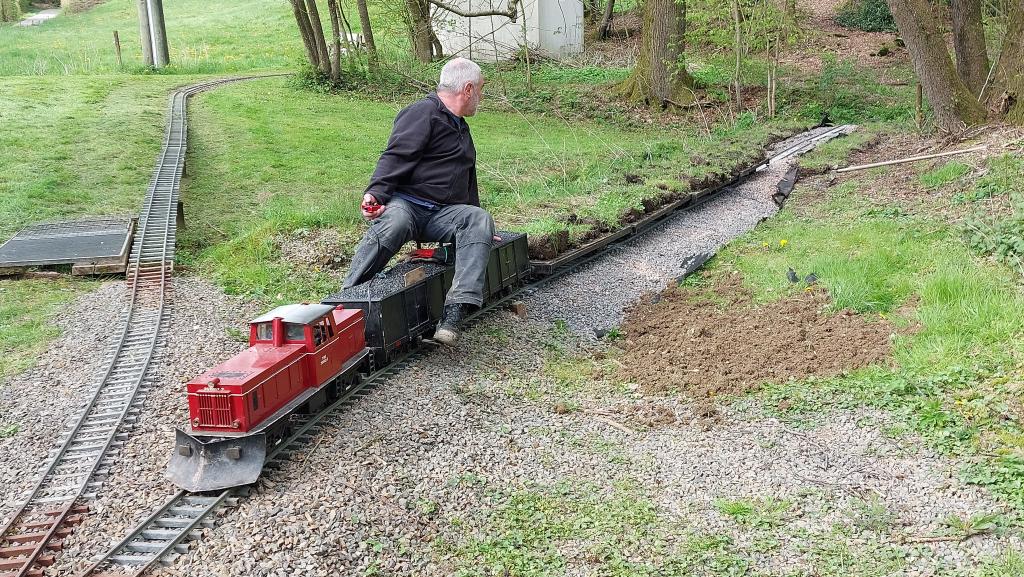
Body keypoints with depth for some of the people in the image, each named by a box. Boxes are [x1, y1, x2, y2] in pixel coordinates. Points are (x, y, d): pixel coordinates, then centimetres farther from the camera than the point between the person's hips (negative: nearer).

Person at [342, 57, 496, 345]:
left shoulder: (460, 127, 29)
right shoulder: (423, 113, -1)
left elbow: (467, 180, 38)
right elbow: (395, 157, -14)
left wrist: (477, 228, 40)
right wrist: (375, 193, -30)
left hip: (443, 214, 6)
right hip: (406, 203, -6)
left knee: (480, 220, -25)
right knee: (393, 222, -41)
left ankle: (454, 313, -41)